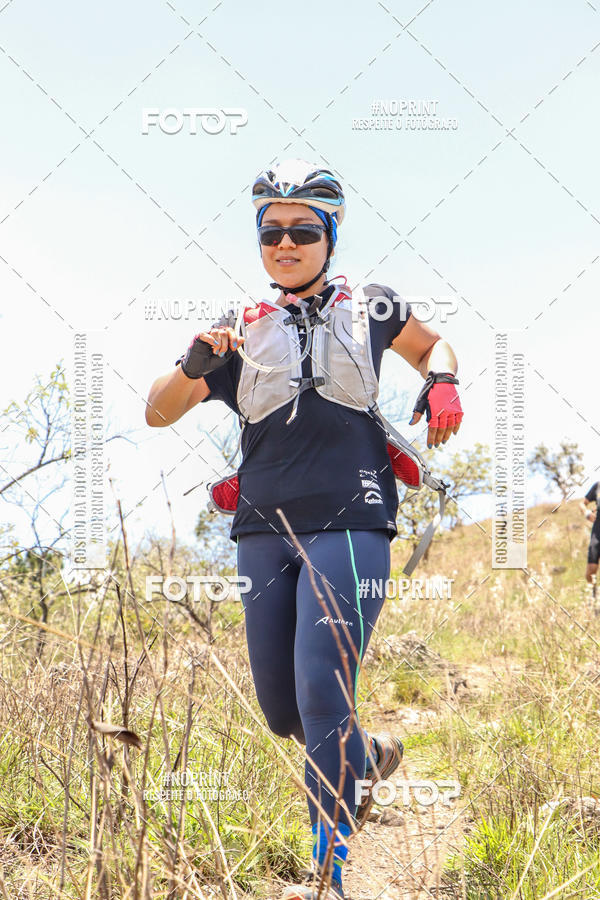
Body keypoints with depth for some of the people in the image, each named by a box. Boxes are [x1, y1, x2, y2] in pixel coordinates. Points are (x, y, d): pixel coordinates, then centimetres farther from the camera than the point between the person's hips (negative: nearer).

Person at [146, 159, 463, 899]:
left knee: (322, 693, -15)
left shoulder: (367, 309, 8)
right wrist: (194, 365, -16)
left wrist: (442, 381, 2)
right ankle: (370, 754, 39)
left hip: (349, 526, -3)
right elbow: (158, 413, 5)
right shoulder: (243, 332, 10)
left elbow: (433, 344, 26)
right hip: (263, 532, 4)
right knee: (282, 712, 9)